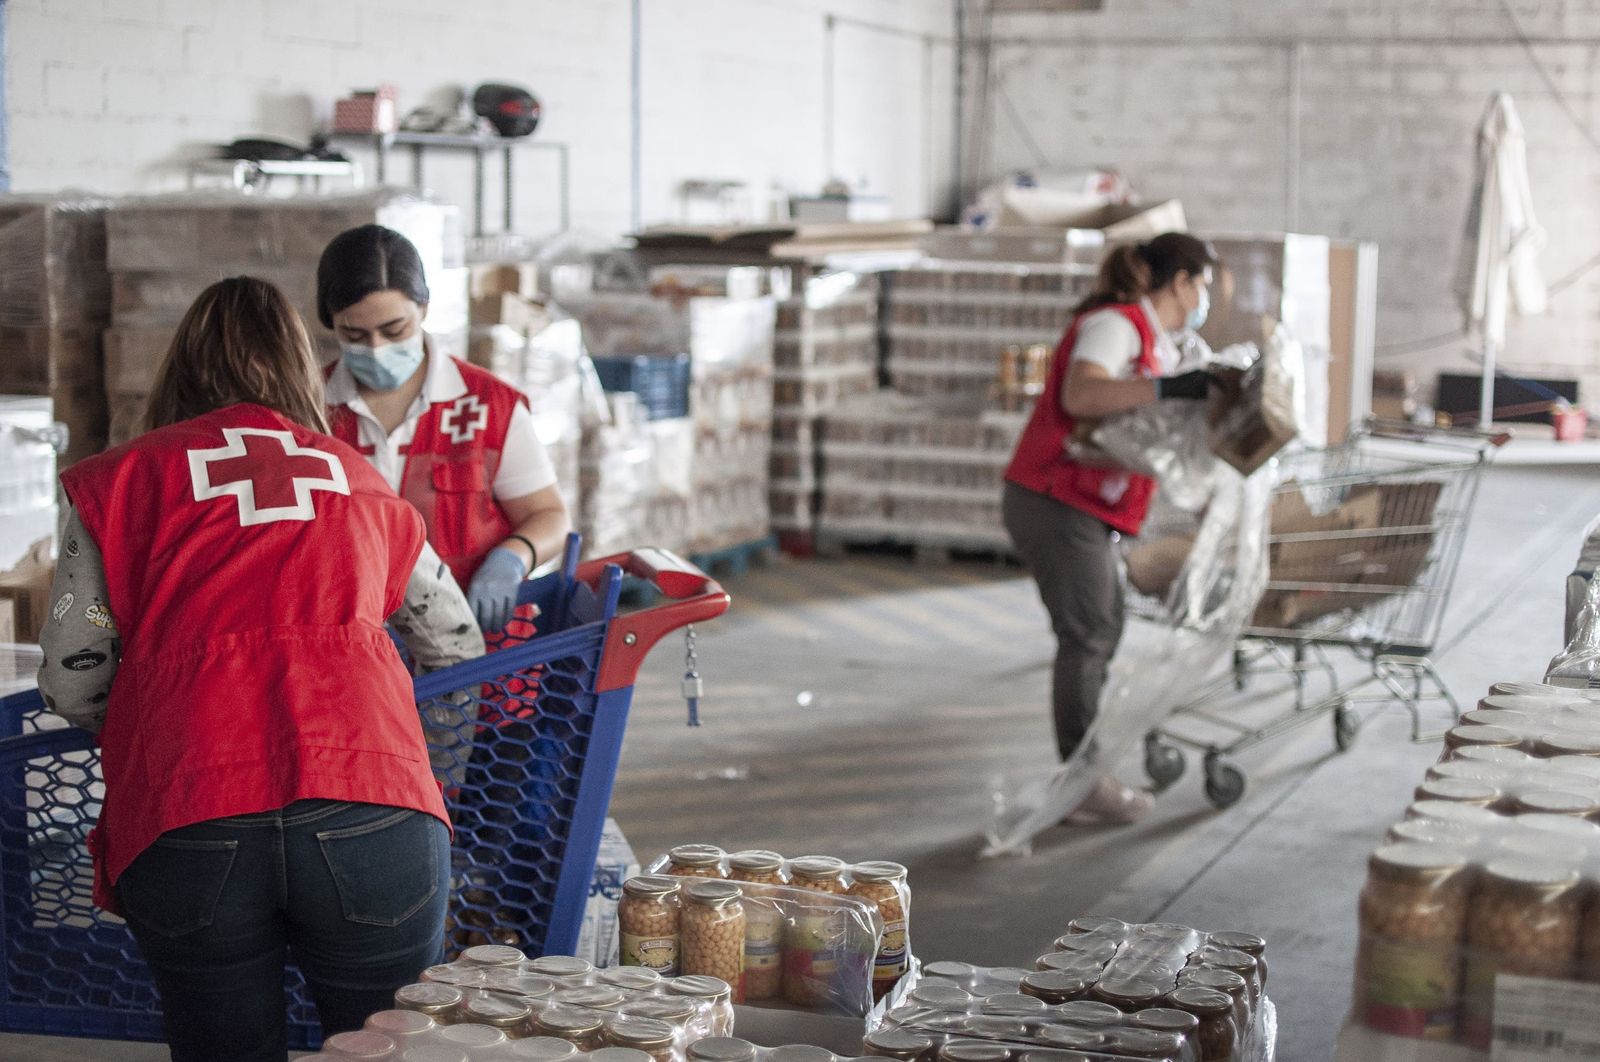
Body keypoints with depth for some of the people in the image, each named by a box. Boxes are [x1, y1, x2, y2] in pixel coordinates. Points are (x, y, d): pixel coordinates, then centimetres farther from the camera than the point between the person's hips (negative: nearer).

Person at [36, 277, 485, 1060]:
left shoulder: (120, 479, 16)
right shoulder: (360, 482, 24)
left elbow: (70, 684, 10)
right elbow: (459, 649, 32)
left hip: (183, 827, -1)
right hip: (369, 815, 1)